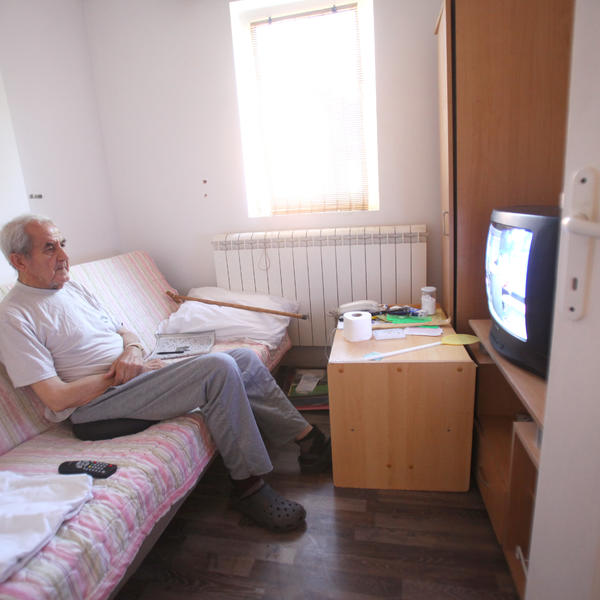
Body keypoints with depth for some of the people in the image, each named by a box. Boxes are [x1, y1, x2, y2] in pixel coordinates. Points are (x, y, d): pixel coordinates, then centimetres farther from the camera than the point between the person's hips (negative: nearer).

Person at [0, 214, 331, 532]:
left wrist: (133, 350, -5)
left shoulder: (71, 287, 16)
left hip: (135, 371, 8)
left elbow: (125, 332, 18)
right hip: (95, 403, -8)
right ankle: (248, 485, -15)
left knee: (244, 358, -5)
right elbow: (57, 398, -16)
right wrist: (121, 374, -13)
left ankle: (308, 438, 4)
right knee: (219, 368, -28)